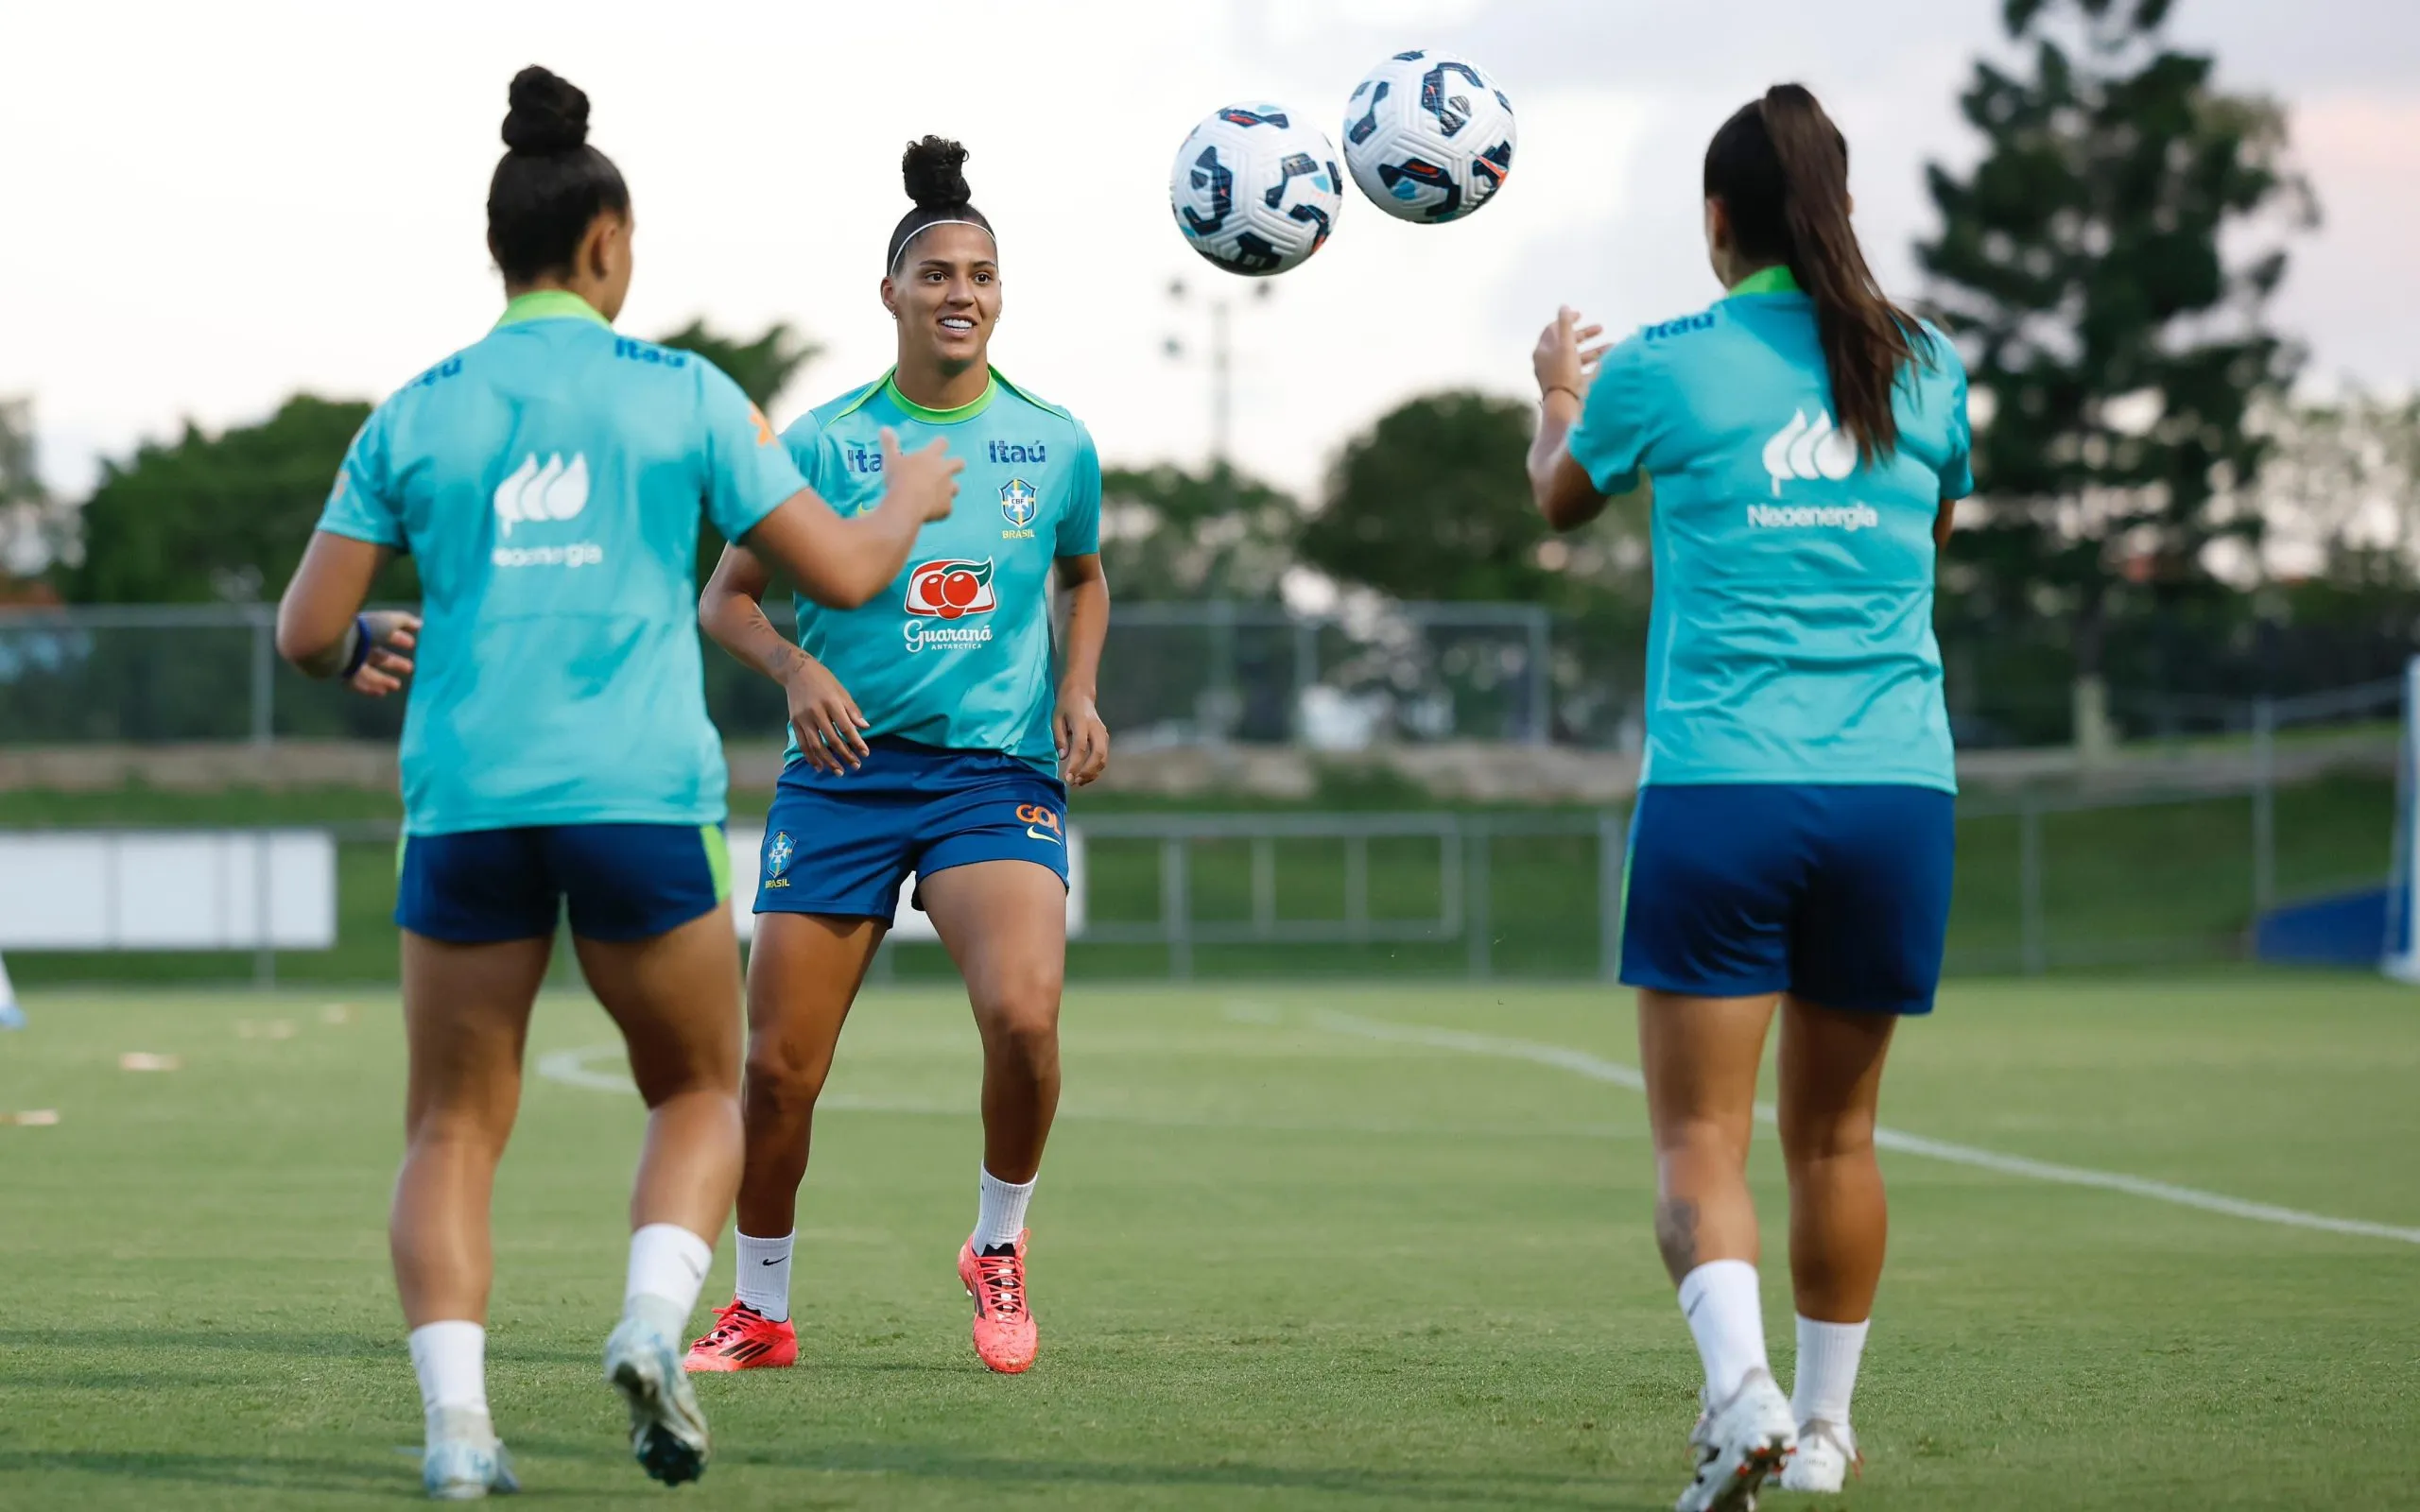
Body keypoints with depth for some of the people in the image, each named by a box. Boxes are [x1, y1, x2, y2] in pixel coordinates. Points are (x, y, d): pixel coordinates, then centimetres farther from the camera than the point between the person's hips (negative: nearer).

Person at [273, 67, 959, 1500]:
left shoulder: (416, 415, 7)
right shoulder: (682, 395, 4)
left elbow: (306, 633, 8)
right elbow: (841, 571, 6)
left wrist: (370, 644, 31)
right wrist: (910, 503, 27)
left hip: (467, 803, 1)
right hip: (642, 793, -1)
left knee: (453, 1129, 10)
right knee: (701, 1094, 18)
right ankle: (655, 1324, -8)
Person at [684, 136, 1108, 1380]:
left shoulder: (1053, 446, 5)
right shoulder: (824, 441, -1)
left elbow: (1083, 577, 24)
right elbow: (726, 598, 5)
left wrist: (1077, 690, 7)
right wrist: (795, 665, -15)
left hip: (998, 772, 0)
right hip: (845, 768, 0)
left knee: (1023, 1015, -25)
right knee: (778, 1067, -3)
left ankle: (998, 1249, 3)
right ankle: (761, 1310, 20)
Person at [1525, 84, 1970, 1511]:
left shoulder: (1665, 368, -1)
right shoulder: (1927, 367, 7)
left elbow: (1559, 499, 20)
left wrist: (1556, 389, 41)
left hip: (1722, 790, -3)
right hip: (1897, 791, 3)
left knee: (1700, 1138, -4)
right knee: (1836, 1130, 16)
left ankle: (1744, 1386, -27)